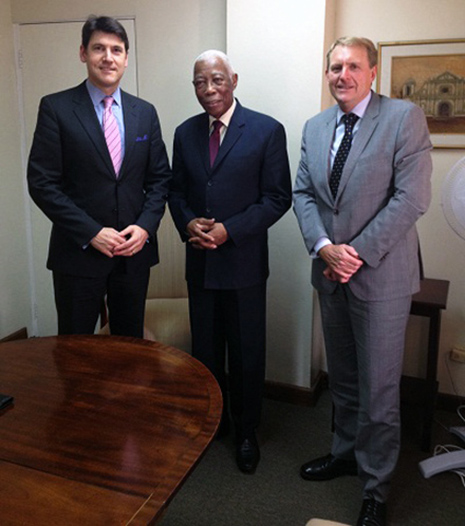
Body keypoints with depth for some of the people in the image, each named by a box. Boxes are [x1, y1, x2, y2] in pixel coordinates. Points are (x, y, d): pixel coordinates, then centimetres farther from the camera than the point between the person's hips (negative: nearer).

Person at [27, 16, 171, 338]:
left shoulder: (145, 112, 7)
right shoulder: (56, 108, -4)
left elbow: (159, 178, 8)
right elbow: (42, 182, -8)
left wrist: (146, 226, -8)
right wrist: (92, 233, -15)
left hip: (135, 251, 3)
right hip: (78, 252, -3)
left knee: (131, 344, 16)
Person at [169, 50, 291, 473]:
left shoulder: (267, 131, -6)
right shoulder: (185, 133, 8)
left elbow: (279, 197, -8)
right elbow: (176, 190, 13)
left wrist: (229, 230, -16)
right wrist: (188, 224, -8)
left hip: (244, 263, -4)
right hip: (199, 263, 4)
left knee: (247, 354, 9)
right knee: (205, 350, 16)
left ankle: (246, 432, 29)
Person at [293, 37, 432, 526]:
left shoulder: (405, 117, -8)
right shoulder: (315, 127, 10)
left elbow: (411, 197, -15)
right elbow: (302, 193, 7)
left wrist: (359, 255, -17)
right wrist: (323, 246, -10)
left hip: (380, 274, -5)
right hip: (331, 272, 6)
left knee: (378, 387, 4)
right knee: (341, 377, 19)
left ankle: (376, 487, 23)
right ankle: (346, 452, 39)